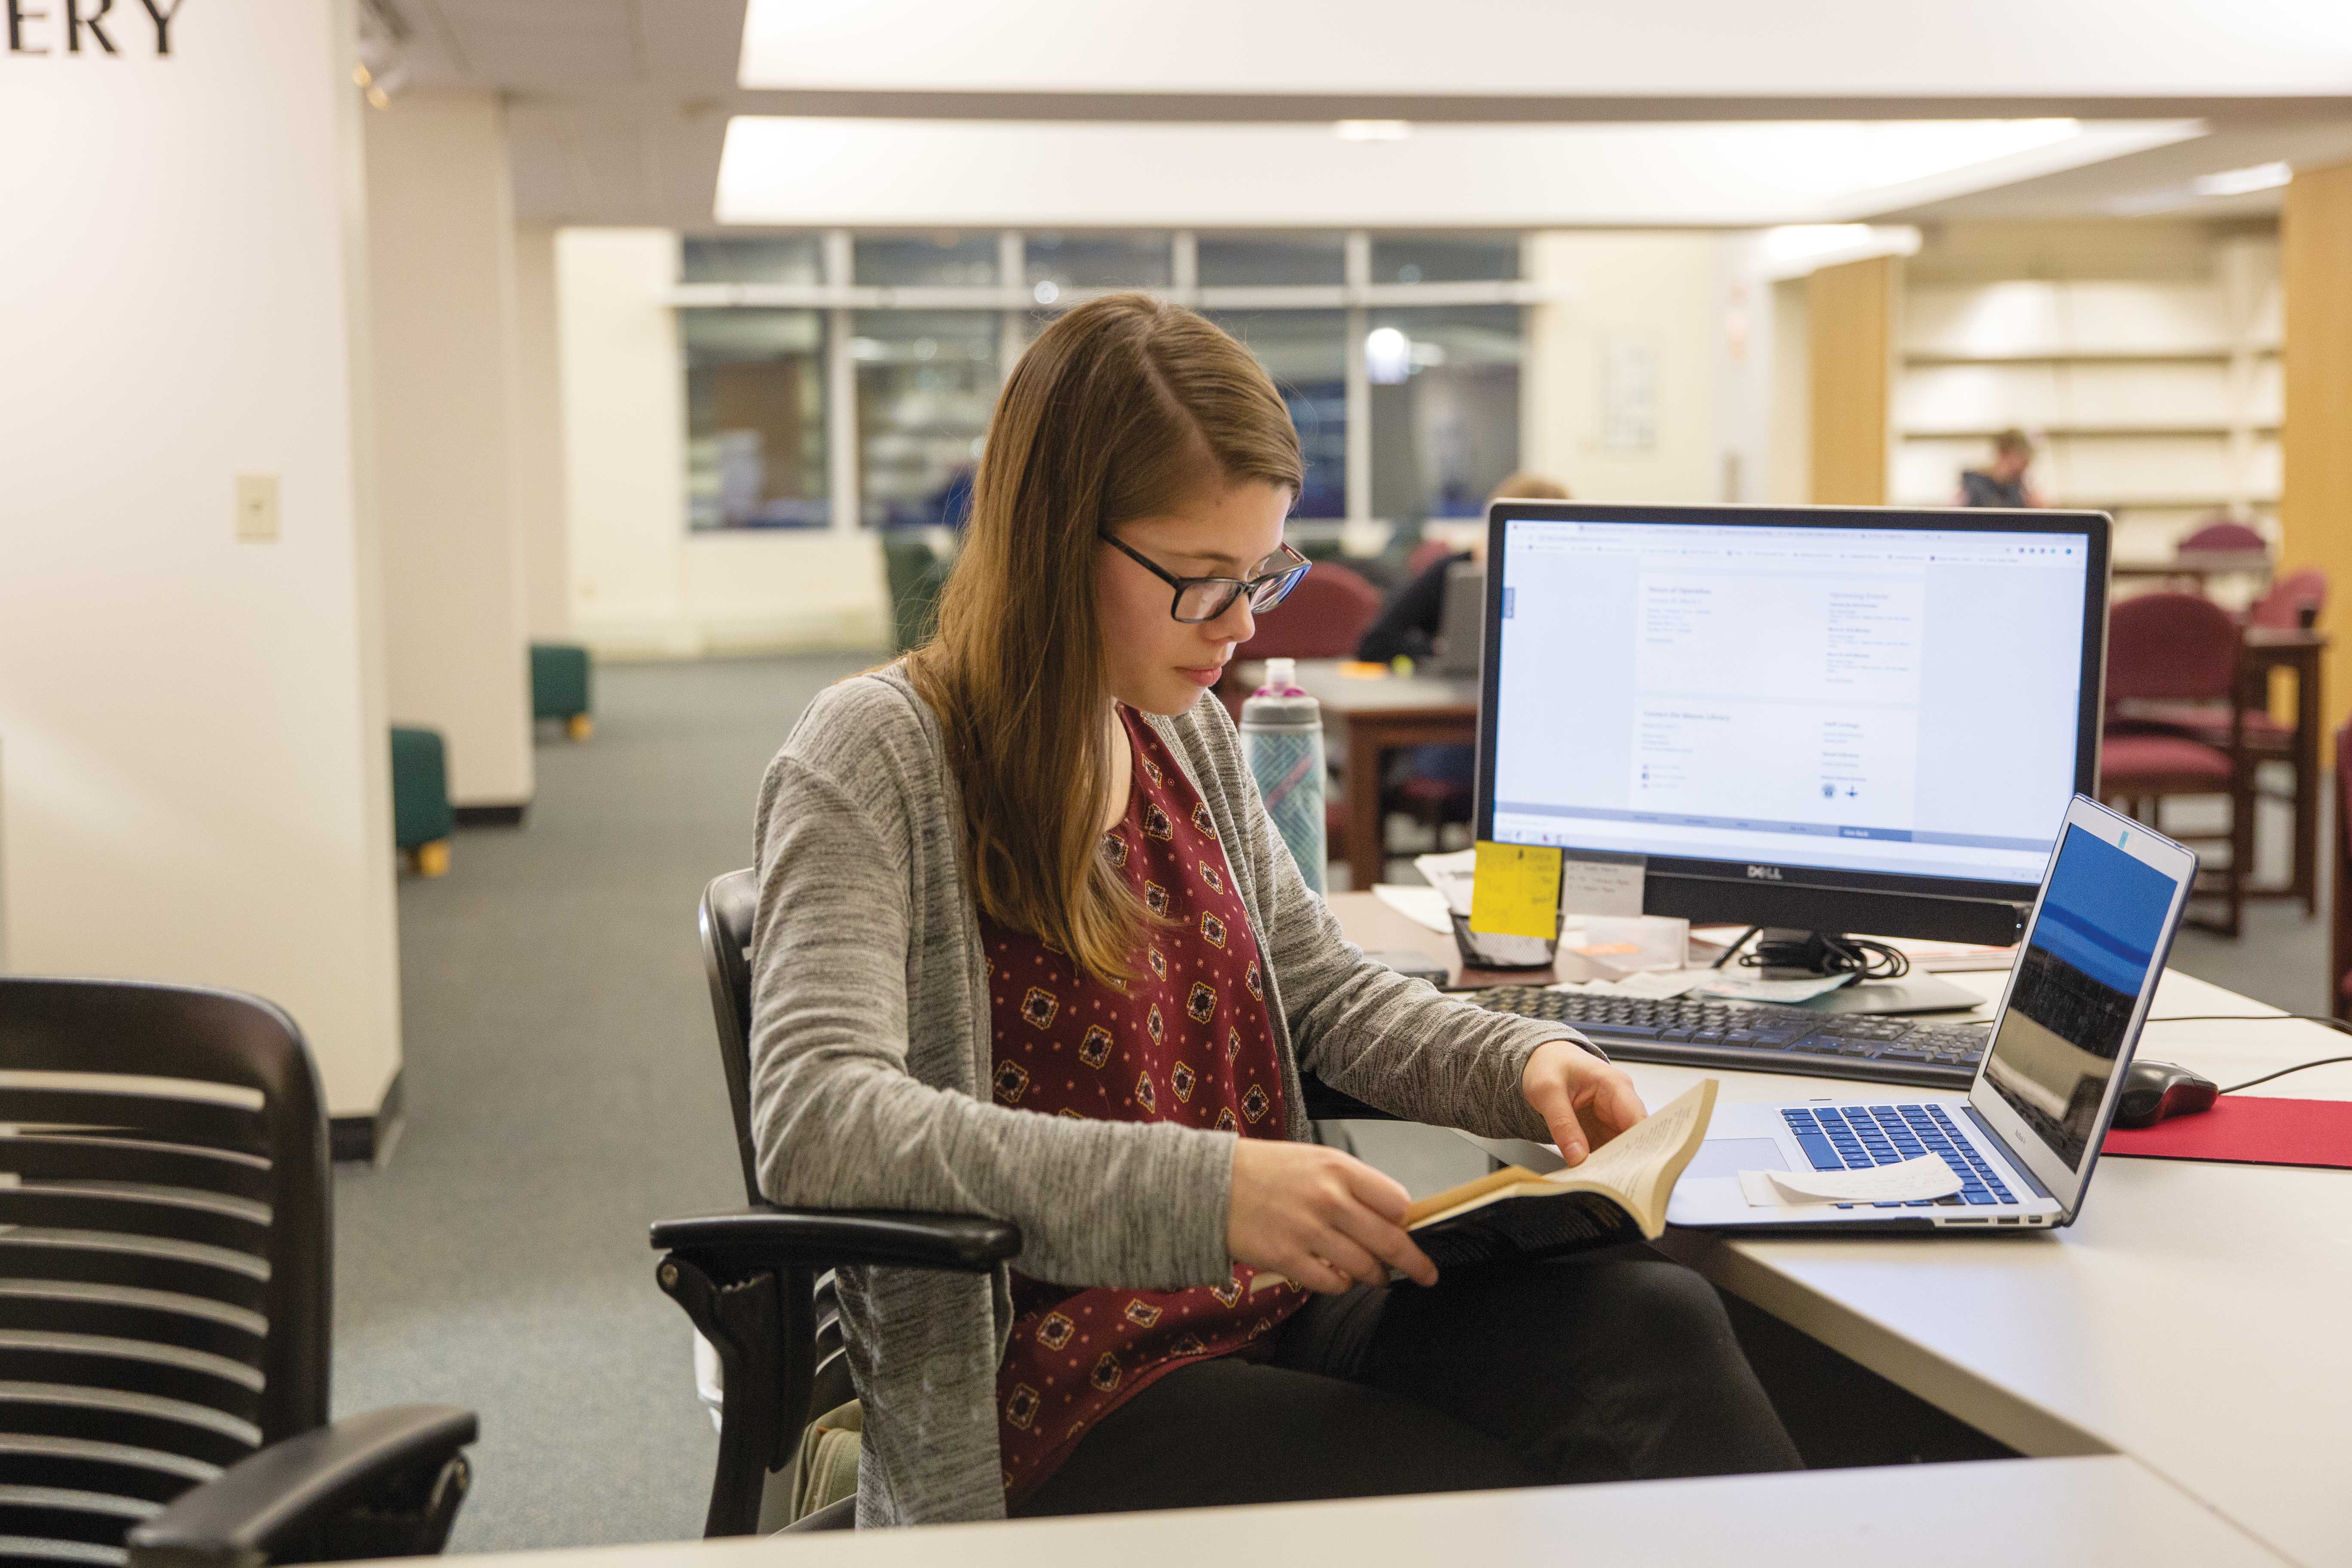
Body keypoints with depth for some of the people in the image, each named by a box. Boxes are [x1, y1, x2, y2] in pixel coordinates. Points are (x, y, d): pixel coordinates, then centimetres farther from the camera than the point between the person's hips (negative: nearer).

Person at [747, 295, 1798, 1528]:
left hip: (1276, 1305, 7)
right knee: (1499, 1516, -26)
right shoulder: (873, 763, -11)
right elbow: (816, 1124, -24)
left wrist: (1522, 1063, 2)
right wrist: (1204, 1190, -33)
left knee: (1655, 1320, -20)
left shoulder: (1187, 735, 12)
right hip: (1064, 1381, -6)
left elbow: (1325, 993, 23)